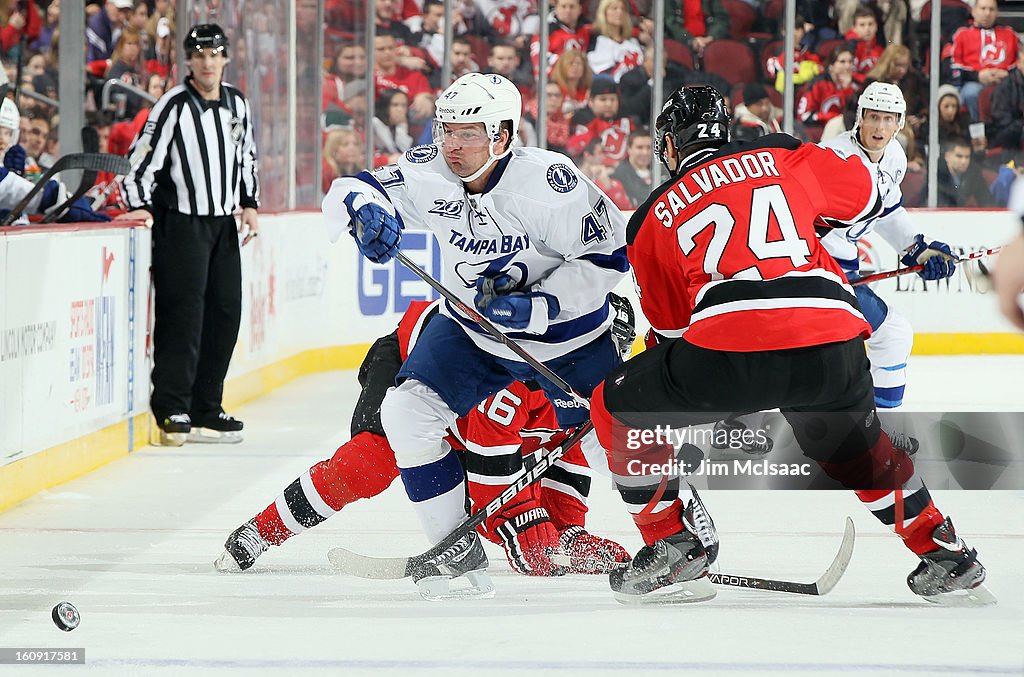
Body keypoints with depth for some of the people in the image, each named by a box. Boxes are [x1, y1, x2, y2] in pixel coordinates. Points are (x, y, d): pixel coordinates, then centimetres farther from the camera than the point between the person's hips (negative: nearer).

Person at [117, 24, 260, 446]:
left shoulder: (237, 104, 10)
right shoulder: (174, 107, -11)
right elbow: (142, 158, -14)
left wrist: (249, 205, 16)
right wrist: (139, 205, -24)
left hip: (223, 223, 7)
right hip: (181, 222, -7)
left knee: (225, 313, 7)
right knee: (183, 315, -12)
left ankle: (204, 411, 14)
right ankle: (171, 412, -9)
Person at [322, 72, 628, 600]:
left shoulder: (547, 181, -29)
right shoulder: (429, 174, -17)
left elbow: (607, 255, -22)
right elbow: (349, 193, -16)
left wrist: (538, 307, -31)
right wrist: (366, 209, -40)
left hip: (570, 335, -4)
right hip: (474, 329, 4)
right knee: (406, 413, -12)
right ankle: (457, 550, 1)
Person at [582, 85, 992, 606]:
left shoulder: (651, 220, 22)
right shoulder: (782, 157, 23)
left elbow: (671, 328, 29)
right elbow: (866, 194, 35)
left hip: (730, 349, -3)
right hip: (834, 341, 3)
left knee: (616, 410, 20)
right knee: (856, 446, 34)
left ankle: (675, 545, 12)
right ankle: (946, 559, 33)